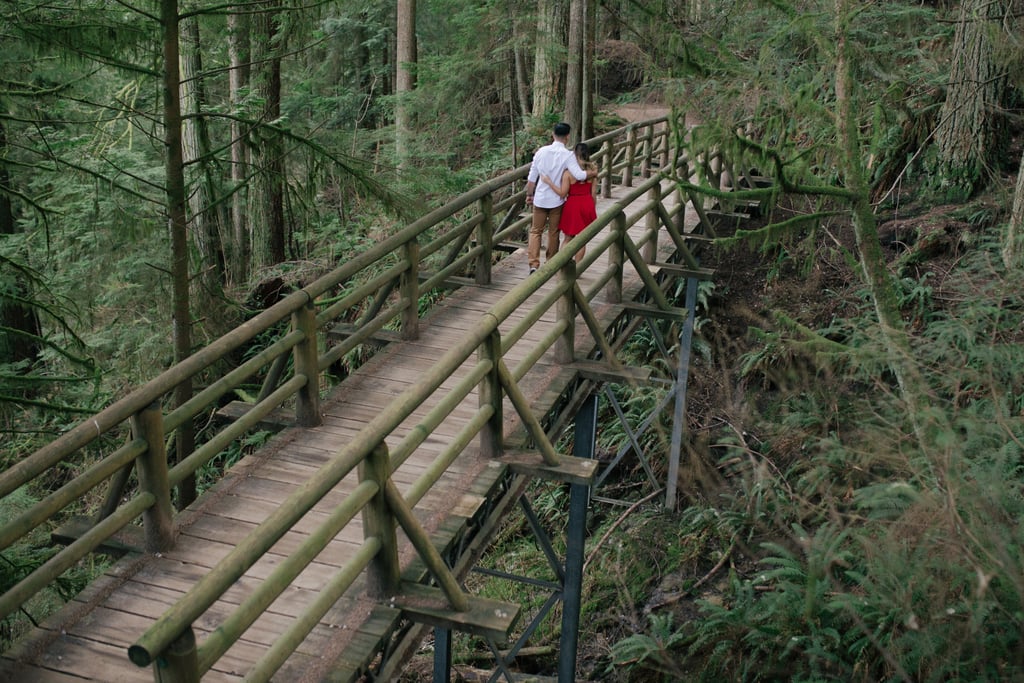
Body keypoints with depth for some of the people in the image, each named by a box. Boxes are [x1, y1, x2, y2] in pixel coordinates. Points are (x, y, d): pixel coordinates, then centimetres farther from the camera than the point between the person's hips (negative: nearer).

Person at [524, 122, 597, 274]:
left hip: (540, 198, 2)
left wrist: (529, 194, 13)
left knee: (536, 231, 10)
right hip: (556, 200, -2)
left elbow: (532, 177, 1)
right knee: (553, 233, 13)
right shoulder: (568, 155, -15)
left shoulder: (542, 151, -4)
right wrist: (594, 173, -7)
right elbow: (579, 175, -26)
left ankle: (534, 264, -5)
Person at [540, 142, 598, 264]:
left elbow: (562, 193, -16)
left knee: (567, 238, 11)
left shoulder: (568, 172, -15)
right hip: (587, 204, 2)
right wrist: (593, 209, 12)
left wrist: (548, 181, -12)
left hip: (573, 205, -2)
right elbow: (594, 193, 0)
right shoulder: (591, 171, -4)